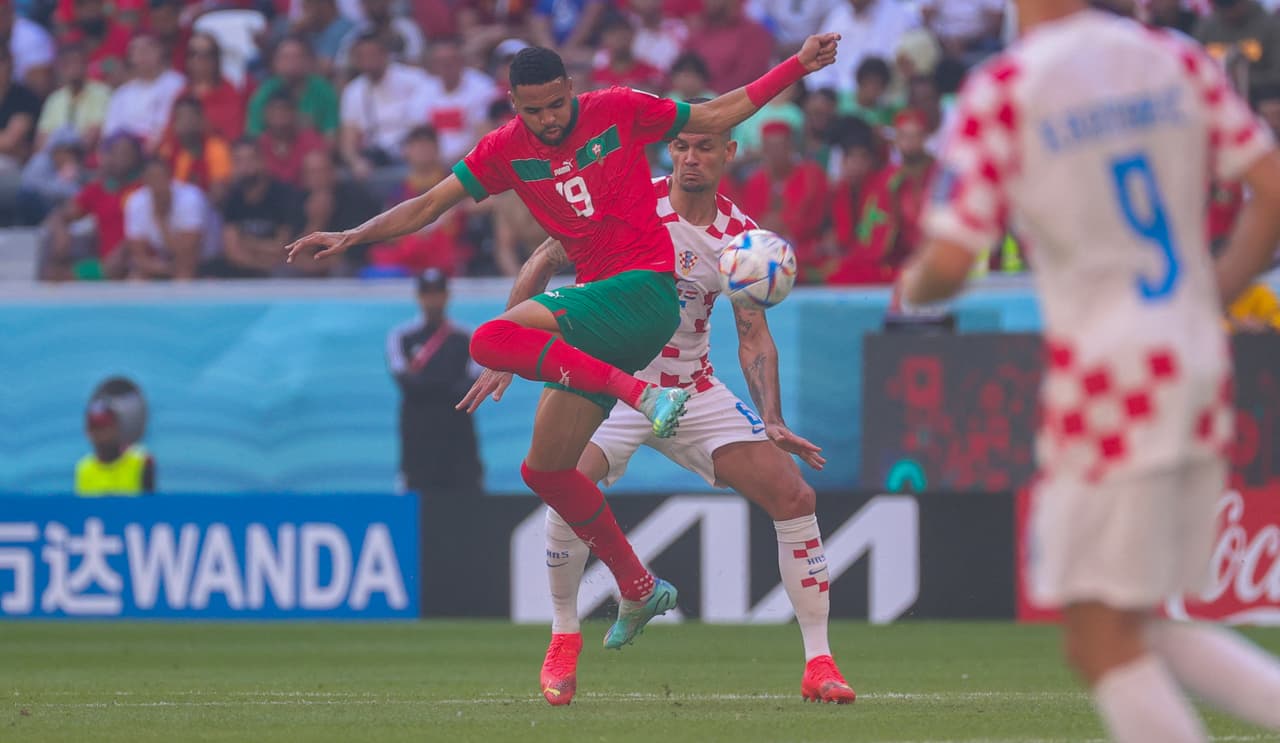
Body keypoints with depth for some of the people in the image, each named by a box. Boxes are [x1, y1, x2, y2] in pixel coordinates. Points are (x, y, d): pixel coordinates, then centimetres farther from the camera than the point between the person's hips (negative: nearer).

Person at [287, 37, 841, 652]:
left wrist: (799, 66, 4)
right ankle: (637, 590, 16)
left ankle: (643, 394, -37)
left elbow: (719, 116, 8)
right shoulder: (506, 150, 8)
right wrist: (353, 236, 2)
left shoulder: (619, 111, -2)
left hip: (647, 289, -7)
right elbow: (428, 206, 12)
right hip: (597, 297, 7)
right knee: (544, 469, 6)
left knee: (492, 340, -29)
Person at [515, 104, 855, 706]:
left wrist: (772, 422, -15)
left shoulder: (741, 237, -2)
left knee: (794, 498, -9)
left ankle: (818, 664, 1)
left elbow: (754, 339, -1)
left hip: (693, 391, 3)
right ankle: (563, 639, -6)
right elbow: (542, 264, -4)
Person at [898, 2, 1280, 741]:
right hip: (1202, 371, 6)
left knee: (1101, 639, 0)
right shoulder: (1177, 60, 7)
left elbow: (949, 265, -11)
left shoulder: (1001, 90, -9)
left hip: (1108, 372, -6)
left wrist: (911, 288, 12)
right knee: (1145, 630, 17)